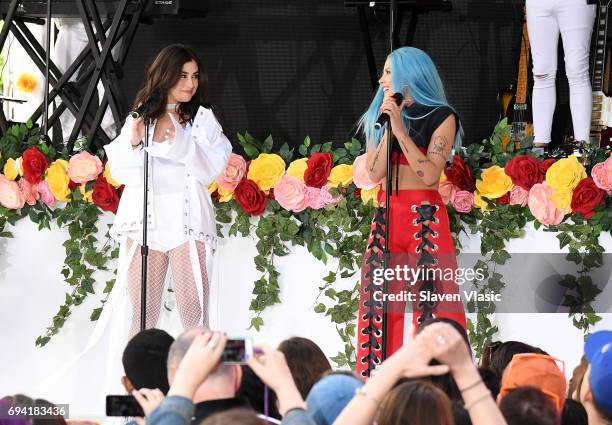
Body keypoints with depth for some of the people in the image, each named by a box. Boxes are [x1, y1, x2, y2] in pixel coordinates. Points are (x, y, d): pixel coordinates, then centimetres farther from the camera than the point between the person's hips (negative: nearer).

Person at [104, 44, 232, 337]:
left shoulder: (202, 119, 10)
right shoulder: (138, 117, 15)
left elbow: (212, 167, -2)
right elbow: (119, 170, 10)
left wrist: (179, 142, -16)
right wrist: (134, 141, -8)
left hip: (186, 220, -2)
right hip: (143, 222, 2)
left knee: (193, 311, -10)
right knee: (143, 313, 1)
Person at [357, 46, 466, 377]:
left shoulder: (441, 117, 0)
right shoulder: (380, 116, 14)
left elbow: (429, 174, -12)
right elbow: (375, 173, 2)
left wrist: (400, 129, -14)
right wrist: (389, 126, -5)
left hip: (425, 217, -5)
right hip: (386, 215, 5)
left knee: (432, 300, -10)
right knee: (379, 300, 0)